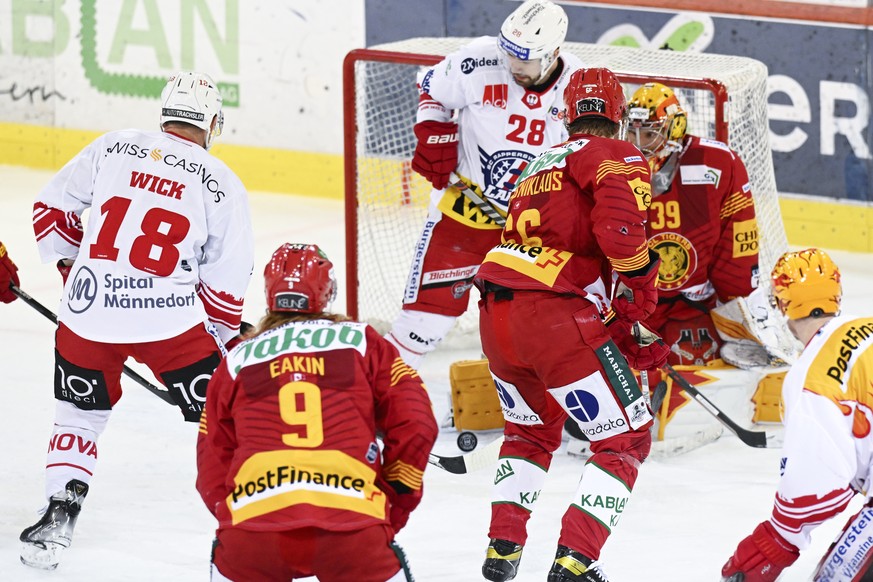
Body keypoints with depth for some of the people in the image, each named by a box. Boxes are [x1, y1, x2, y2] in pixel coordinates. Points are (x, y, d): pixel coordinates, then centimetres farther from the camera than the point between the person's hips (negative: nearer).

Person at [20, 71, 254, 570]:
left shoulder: (114, 149, 7)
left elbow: (52, 210, 13)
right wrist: (225, 341, 17)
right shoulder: (220, 183, 1)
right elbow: (226, 282, 2)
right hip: (170, 321, -2)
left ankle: (59, 518, 14)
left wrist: (73, 268, 28)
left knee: (80, 415, 23)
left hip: (88, 314, 2)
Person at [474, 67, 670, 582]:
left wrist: (625, 344, 26)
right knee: (626, 440, 4)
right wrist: (641, 278, -5)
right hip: (555, 317, -8)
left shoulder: (541, 166, 29)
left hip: (495, 314, 8)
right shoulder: (617, 156, 3)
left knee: (532, 430, 32)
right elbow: (617, 218, -21)